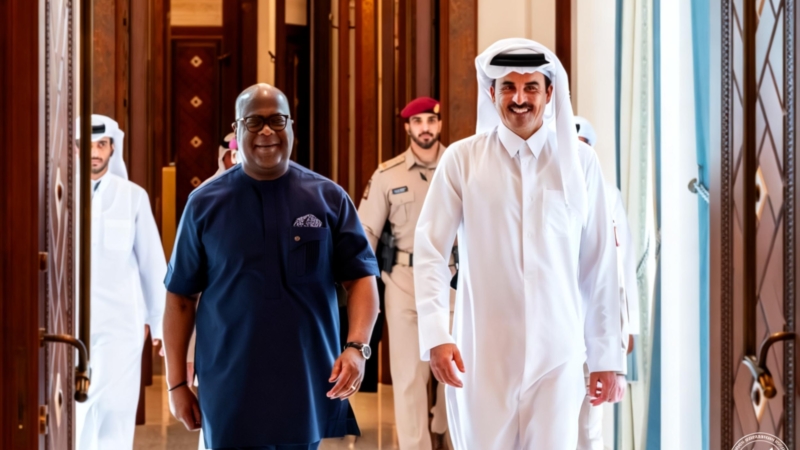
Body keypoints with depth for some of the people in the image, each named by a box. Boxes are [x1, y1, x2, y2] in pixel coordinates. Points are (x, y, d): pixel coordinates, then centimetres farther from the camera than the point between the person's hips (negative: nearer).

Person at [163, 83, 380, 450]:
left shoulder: (328, 198, 2)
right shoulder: (205, 204, 1)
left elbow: (361, 277, 2)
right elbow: (180, 297, 4)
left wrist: (357, 346, -15)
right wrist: (176, 383, 1)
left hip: (309, 390, 1)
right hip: (230, 395, -1)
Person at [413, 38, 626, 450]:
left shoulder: (579, 162, 2)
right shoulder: (462, 160, -1)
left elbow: (599, 265, 4)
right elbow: (430, 250, -4)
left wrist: (606, 354, 5)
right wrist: (436, 334, -16)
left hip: (557, 354, 0)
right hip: (483, 354, 0)